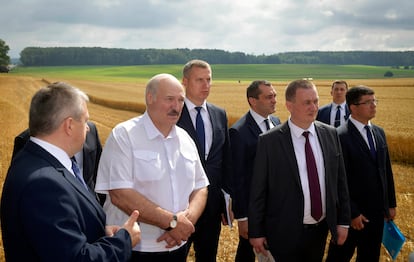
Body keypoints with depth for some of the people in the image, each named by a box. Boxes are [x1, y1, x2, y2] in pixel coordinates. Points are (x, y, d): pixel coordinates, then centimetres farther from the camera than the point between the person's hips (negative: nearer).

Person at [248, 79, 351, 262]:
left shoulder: (330, 134, 0)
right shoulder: (269, 141, -12)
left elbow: (340, 180, 6)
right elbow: (258, 190, -8)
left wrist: (343, 221, 6)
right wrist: (256, 232, -6)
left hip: (321, 229, 5)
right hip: (285, 233, -4)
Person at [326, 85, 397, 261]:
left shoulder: (379, 132, 6)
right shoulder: (341, 137, -18)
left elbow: (386, 170, 12)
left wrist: (391, 204, 12)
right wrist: (352, 213, -16)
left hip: (377, 213, 7)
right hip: (352, 214, -6)